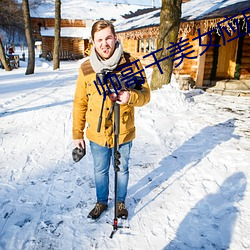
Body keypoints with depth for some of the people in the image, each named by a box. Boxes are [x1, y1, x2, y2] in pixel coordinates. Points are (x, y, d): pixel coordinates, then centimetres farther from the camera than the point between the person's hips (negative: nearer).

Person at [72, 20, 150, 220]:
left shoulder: (131, 63, -12)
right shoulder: (86, 68, -6)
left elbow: (145, 95, -9)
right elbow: (80, 103, 1)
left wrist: (131, 96, -32)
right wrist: (77, 133, 2)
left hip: (123, 133, -1)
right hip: (97, 134, 2)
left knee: (122, 170, 19)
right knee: (100, 171, 20)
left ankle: (121, 202, 45)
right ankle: (101, 202, 46)